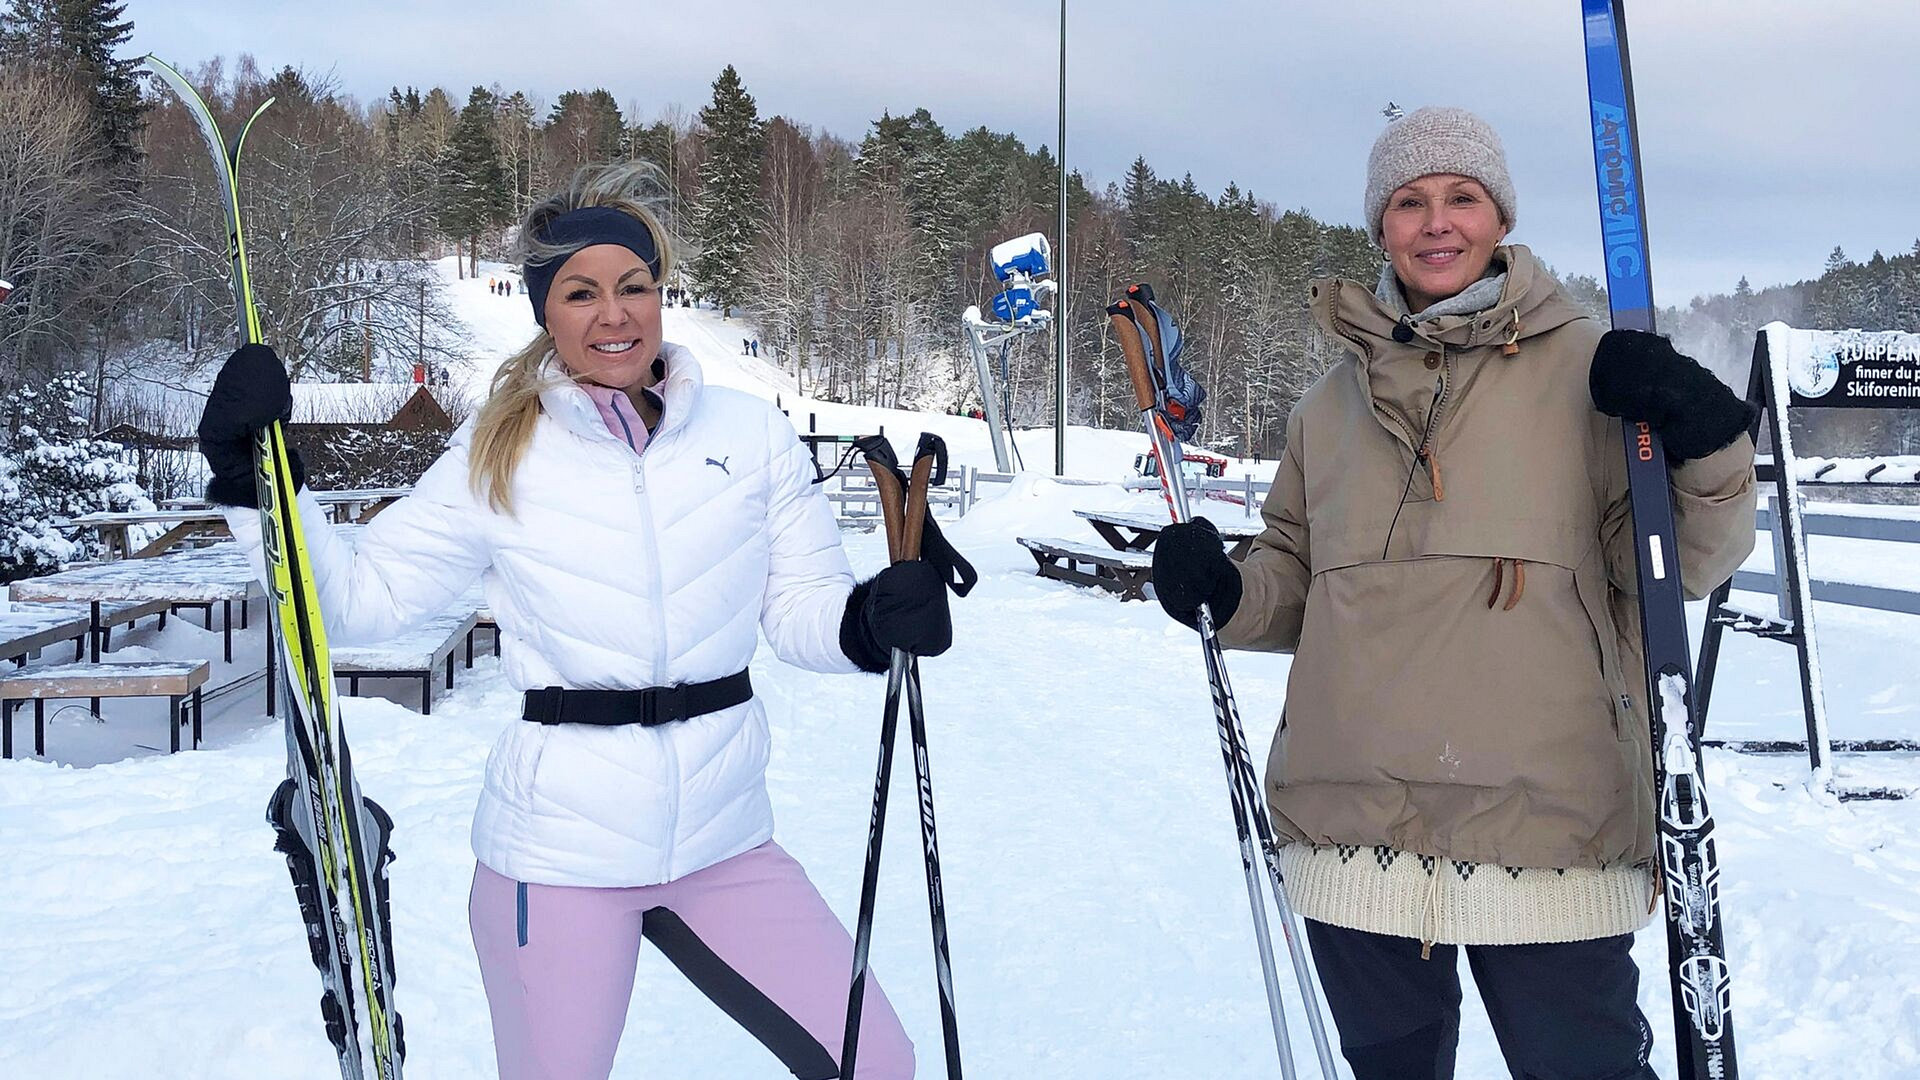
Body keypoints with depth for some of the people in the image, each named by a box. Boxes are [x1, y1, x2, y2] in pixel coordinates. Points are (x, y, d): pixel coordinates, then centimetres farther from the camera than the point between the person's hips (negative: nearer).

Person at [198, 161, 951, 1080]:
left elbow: (801, 608, 3)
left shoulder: (752, 435, 1)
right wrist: (255, 484, -8)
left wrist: (876, 620, -17)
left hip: (723, 840, 2)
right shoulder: (497, 457, -2)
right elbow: (364, 596, 1)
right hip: (557, 851, -2)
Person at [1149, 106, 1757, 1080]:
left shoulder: (1586, 368, 1)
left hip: (1546, 818, -4)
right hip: (1352, 817, 4)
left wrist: (1707, 450, -20)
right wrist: (1226, 594, -1)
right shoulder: (1332, 401, 12)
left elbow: (1673, 565, -2)